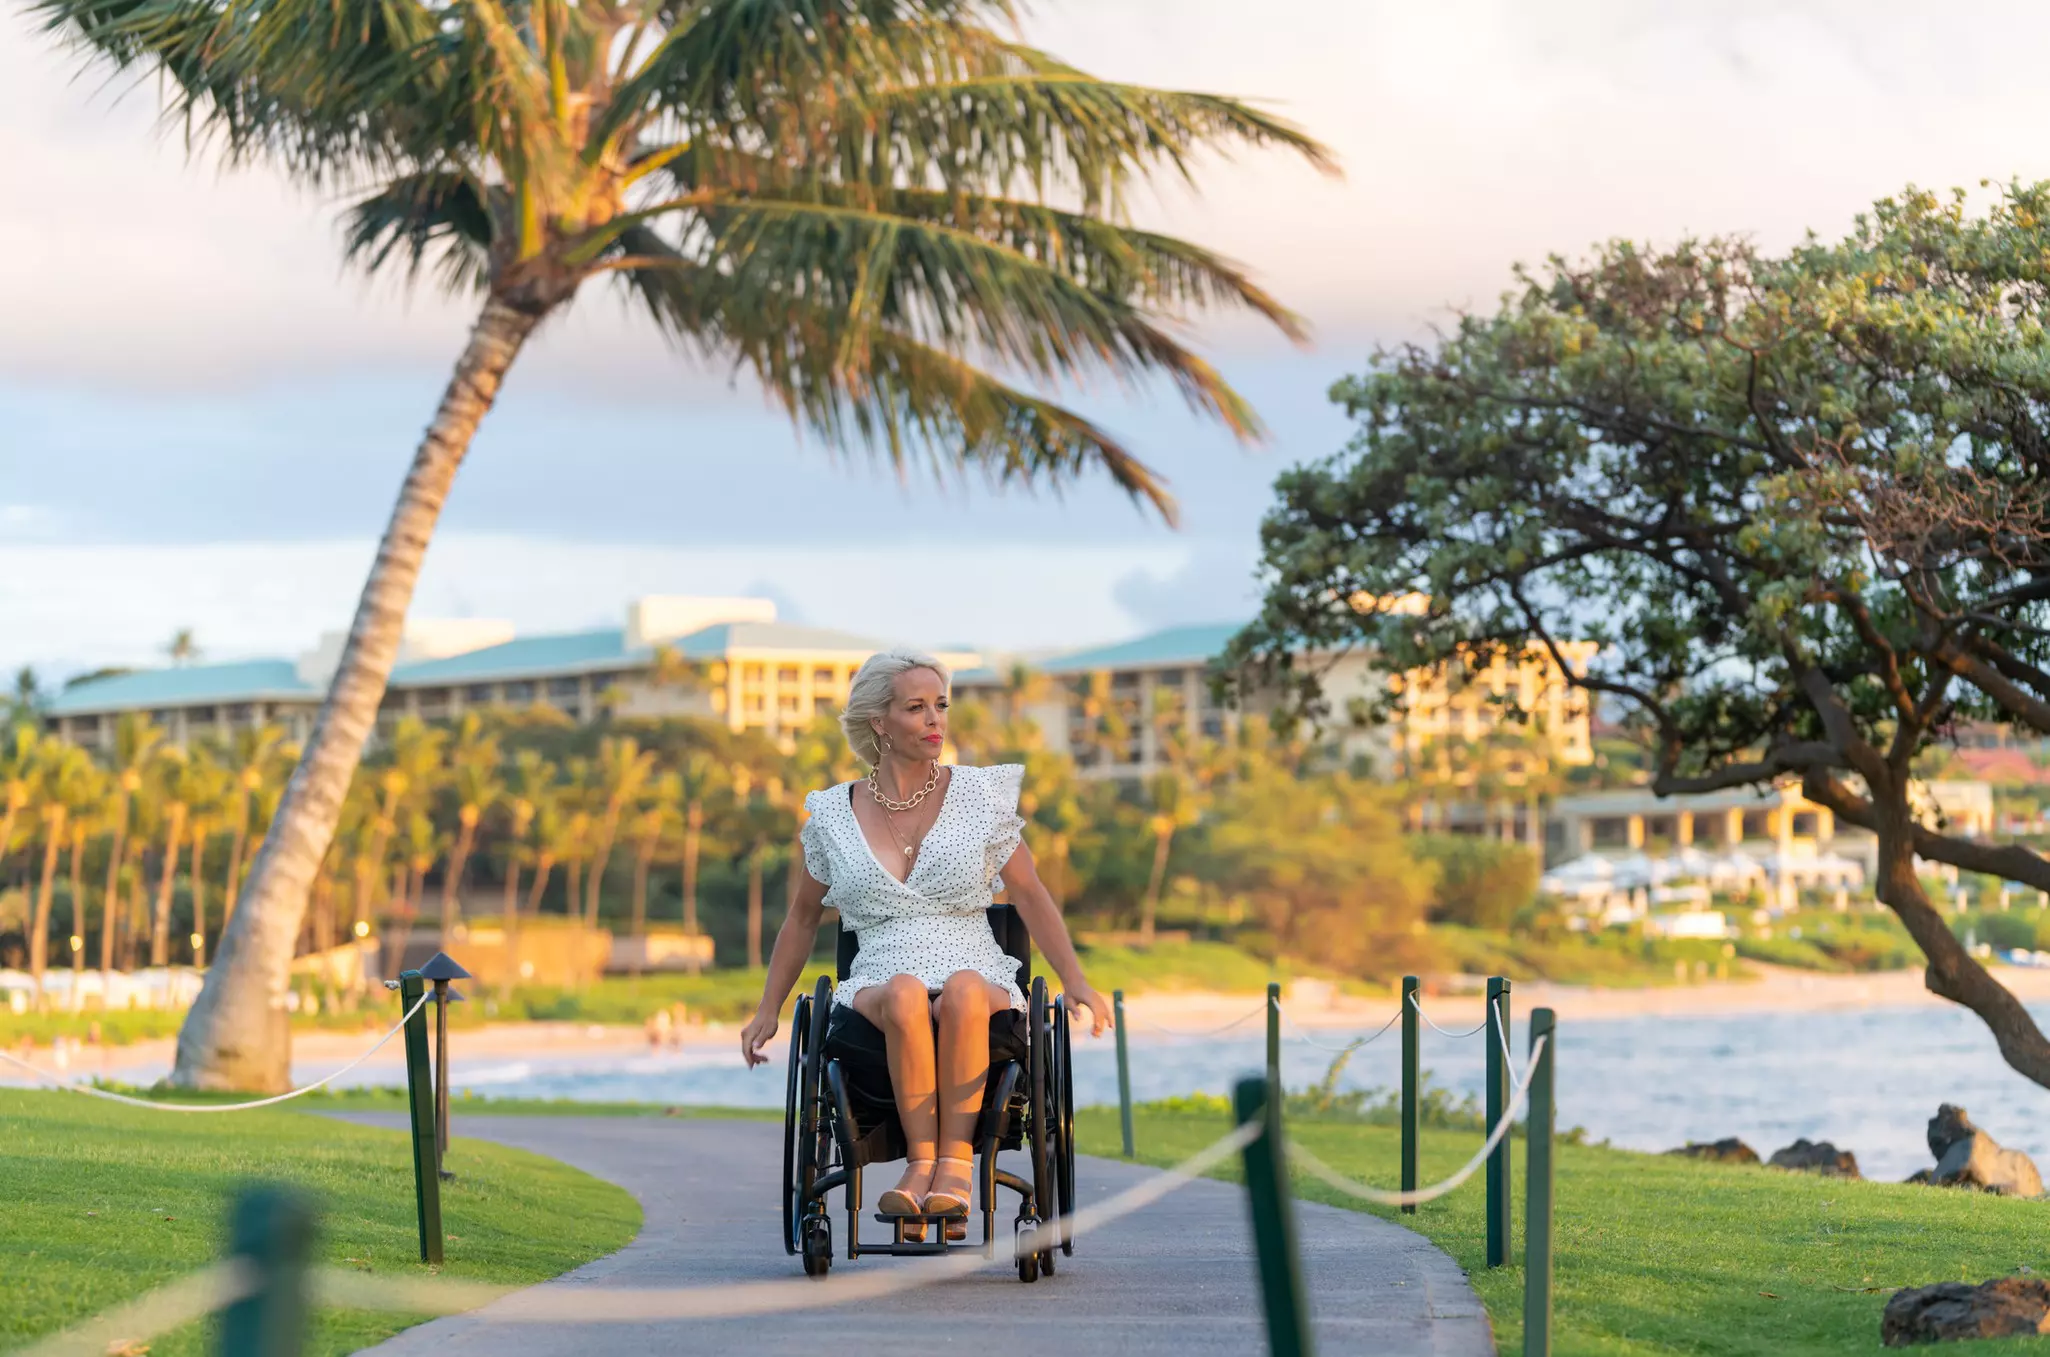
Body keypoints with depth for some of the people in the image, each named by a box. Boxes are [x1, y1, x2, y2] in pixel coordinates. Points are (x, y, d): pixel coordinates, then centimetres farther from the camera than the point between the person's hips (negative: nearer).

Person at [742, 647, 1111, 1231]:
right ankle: (922, 1159, -36)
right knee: (905, 993, -37)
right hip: (877, 989, 0)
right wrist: (768, 1010, 22)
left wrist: (1076, 984, 2)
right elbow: (803, 918, 23)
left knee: (963, 990, -38)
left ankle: (955, 1156, -35)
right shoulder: (834, 815, 11)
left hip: (982, 986, 0)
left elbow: (1030, 896, 11)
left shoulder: (979, 794, 9)